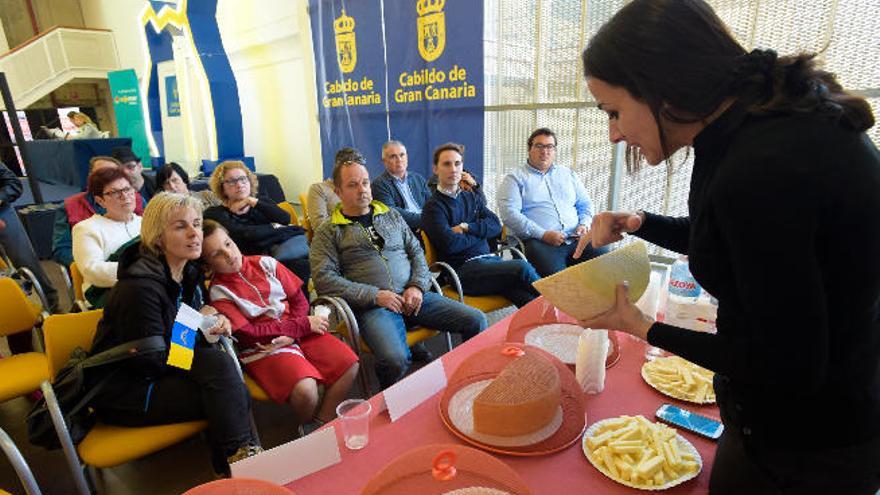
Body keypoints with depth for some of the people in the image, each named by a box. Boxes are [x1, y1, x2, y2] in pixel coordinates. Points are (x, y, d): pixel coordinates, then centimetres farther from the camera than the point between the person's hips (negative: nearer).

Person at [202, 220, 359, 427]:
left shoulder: (265, 263, 5)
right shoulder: (219, 292, -5)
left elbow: (299, 300, 6)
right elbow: (248, 333, -12)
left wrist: (291, 333, -13)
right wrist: (302, 325, -13)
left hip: (298, 331, 5)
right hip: (261, 347, -4)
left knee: (349, 364, -13)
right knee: (305, 390, -29)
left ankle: (321, 425, 1)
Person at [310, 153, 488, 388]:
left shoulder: (391, 215, 20)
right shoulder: (328, 232, 7)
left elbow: (416, 252, 18)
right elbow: (324, 279, -5)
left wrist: (418, 286, -2)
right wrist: (375, 295, -12)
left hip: (413, 296, 4)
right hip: (372, 307, -4)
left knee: (477, 320, -11)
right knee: (395, 360, -33)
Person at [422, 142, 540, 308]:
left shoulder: (472, 197, 22)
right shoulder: (433, 207, 1)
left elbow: (496, 225, 8)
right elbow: (450, 244, -13)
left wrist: (467, 227, -7)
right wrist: (480, 234, 2)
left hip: (490, 258, 5)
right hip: (463, 268, -5)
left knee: (529, 300, -24)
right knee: (522, 268, -26)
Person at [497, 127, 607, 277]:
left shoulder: (568, 174, 24)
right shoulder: (515, 178, 7)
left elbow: (585, 204, 26)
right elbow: (509, 213, -7)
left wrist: (584, 224, 3)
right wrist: (543, 234, -14)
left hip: (575, 238, 5)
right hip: (538, 242, -5)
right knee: (557, 275, -33)